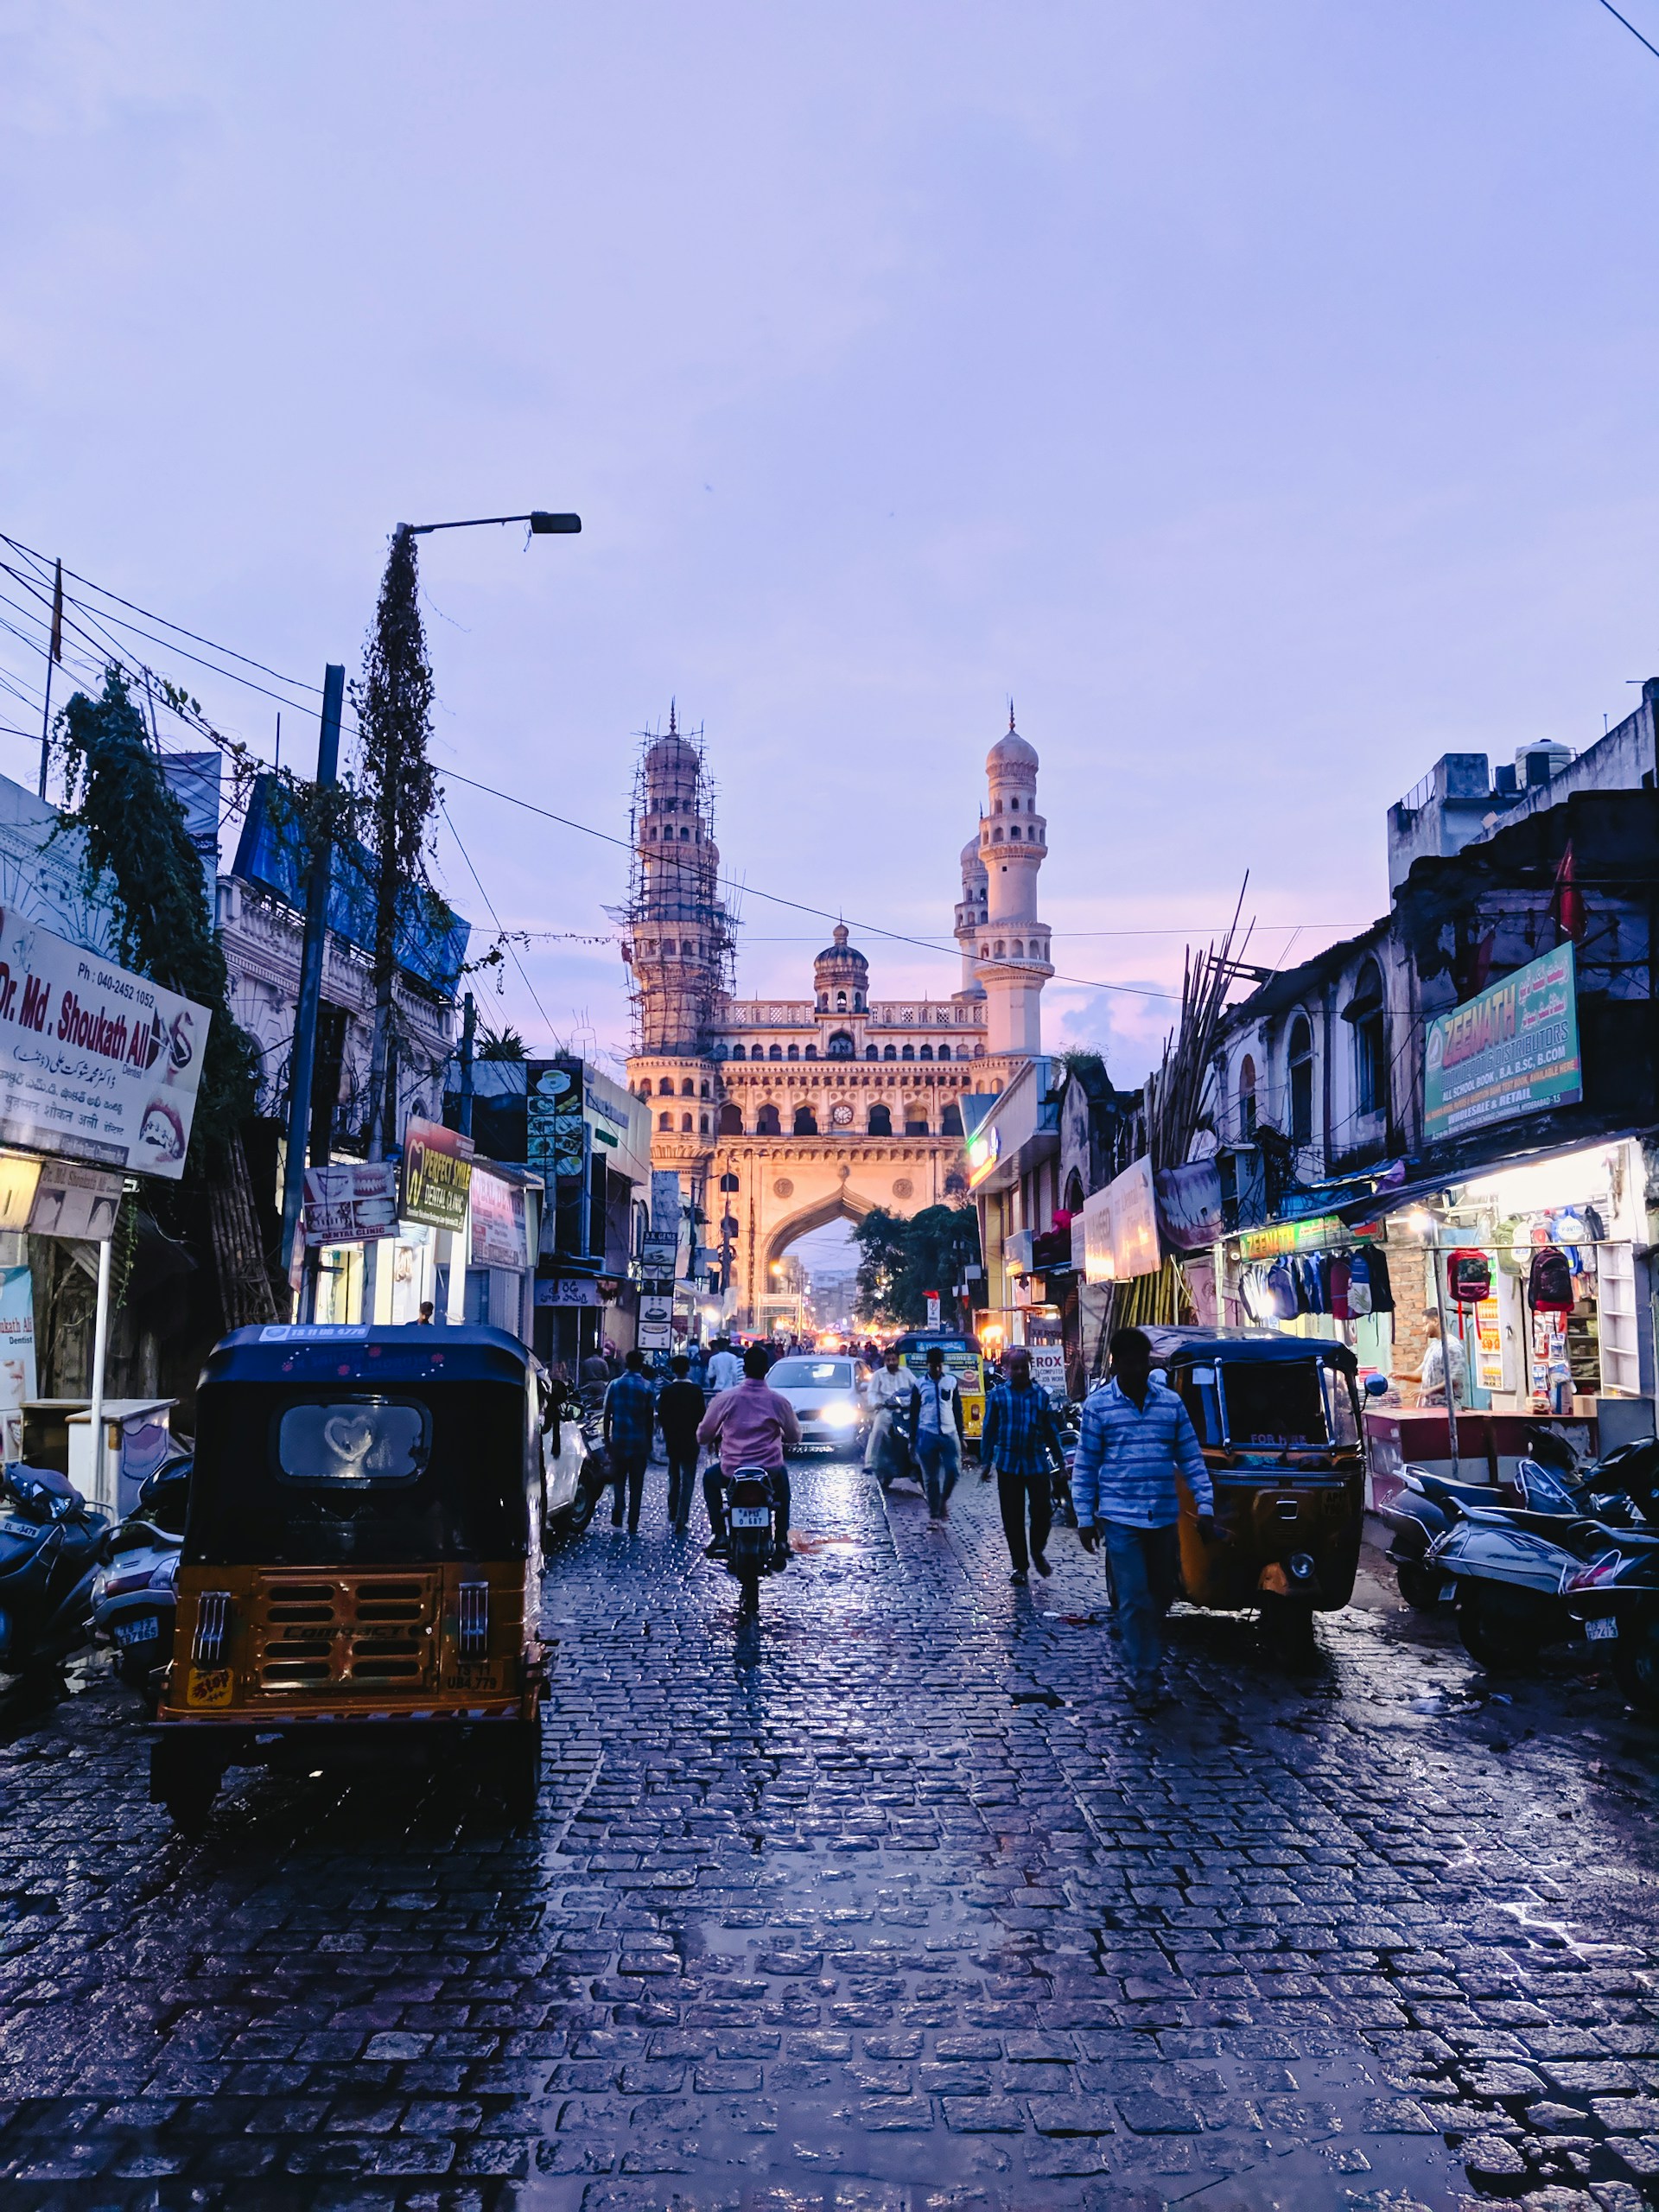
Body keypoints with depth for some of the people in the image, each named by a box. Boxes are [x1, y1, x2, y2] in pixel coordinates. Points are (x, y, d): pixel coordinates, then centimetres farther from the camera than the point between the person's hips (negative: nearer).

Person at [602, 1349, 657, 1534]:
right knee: (636, 1484, 6)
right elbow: (650, 1419, -2)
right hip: (639, 1442, -1)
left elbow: (607, 1415, 1)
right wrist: (649, 1443, 8)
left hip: (618, 1440, 1)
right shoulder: (647, 1388, -4)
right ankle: (633, 1524, 6)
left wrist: (607, 1439, 10)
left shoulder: (615, 1385, 0)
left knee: (619, 1478, 18)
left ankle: (617, 1511, -1)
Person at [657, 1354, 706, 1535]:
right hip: (690, 1443, -2)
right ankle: (681, 1520, -6)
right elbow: (702, 1416, -10)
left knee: (674, 1479, 19)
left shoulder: (666, 1391, -6)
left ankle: (673, 1516, 27)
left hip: (672, 1442, 2)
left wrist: (667, 1431, 11)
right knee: (687, 1481, 1)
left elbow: (660, 1417, -5)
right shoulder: (696, 1391, -11)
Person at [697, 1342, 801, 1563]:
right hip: (769, 1470, 1)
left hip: (732, 1470, -1)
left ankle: (720, 1535, 18)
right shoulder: (779, 1401, -6)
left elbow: (702, 1435, 0)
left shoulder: (726, 1398, -8)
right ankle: (782, 1541, 27)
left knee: (710, 1478, 32)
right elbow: (795, 1437, 6)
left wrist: (717, 1436, 23)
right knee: (783, 1476, 36)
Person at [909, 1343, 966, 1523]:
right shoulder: (920, 1384, 4)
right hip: (927, 1435, -1)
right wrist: (912, 1440, 6)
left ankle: (944, 1500, 16)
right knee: (931, 1478, 3)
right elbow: (914, 1413, 8)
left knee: (954, 1471, -10)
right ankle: (934, 1514, 13)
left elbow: (958, 1410, 13)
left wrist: (961, 1436, 10)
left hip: (949, 1433, 1)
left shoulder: (951, 1381, 8)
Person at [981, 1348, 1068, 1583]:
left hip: (1037, 1463, 1)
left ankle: (1037, 1551, 25)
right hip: (1008, 1464, -1)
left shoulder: (1041, 1395, 4)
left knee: (1042, 1512, -3)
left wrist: (1061, 1460, 8)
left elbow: (1051, 1430, 9)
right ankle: (1020, 1566, 17)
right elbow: (989, 1430, 3)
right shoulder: (998, 1394, 1)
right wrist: (987, 1462, 2)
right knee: (1013, 1518, 4)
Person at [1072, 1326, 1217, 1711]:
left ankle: (1130, 1634, 36)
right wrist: (1085, 1518, -2)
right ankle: (1145, 1680, 5)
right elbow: (1084, 1466, 1)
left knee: (1162, 1593, 12)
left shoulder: (1171, 1402, 5)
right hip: (1120, 1518, -3)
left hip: (1164, 1518, 4)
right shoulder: (1097, 1406, -2)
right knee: (1135, 1598, -5)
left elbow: (1191, 1459, 8)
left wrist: (1205, 1506, 2)